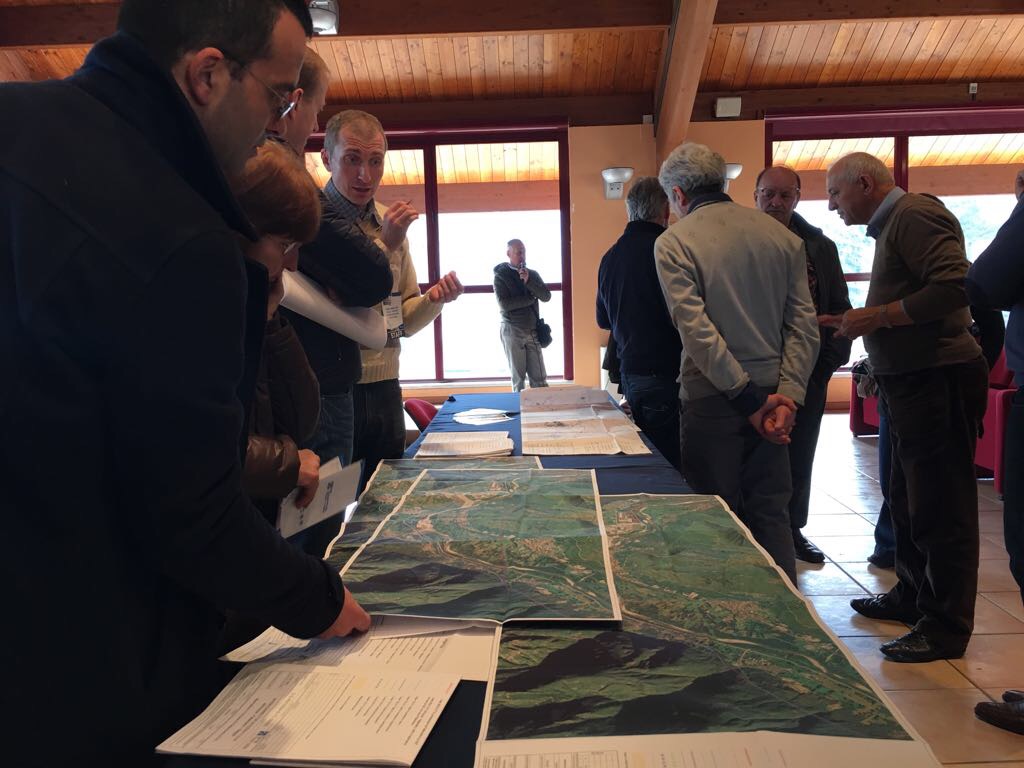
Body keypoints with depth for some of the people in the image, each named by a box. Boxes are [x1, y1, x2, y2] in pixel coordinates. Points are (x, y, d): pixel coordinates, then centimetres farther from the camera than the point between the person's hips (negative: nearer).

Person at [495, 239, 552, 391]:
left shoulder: (532, 274, 10)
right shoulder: (501, 276, -2)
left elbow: (546, 297, -2)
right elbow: (504, 304, -14)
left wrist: (528, 281, -15)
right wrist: (531, 298, -8)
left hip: (533, 331, 3)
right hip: (512, 331, -3)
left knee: (539, 378, 2)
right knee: (518, 378, 3)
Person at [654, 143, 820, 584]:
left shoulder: (673, 242, -7)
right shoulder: (780, 235, 7)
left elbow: (695, 328, -15)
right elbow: (804, 322, 0)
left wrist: (747, 398, -12)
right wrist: (787, 395, -5)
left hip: (712, 399, -4)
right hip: (773, 397, 4)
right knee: (771, 513, 13)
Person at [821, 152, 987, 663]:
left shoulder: (915, 215, -12)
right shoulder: (891, 225, 19)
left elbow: (955, 286, -24)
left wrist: (877, 317, -18)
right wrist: (858, 324, 13)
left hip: (938, 381, -11)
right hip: (912, 382, 11)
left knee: (940, 508, -2)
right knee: (907, 500, 19)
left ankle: (946, 627, 9)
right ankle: (913, 596, 33)